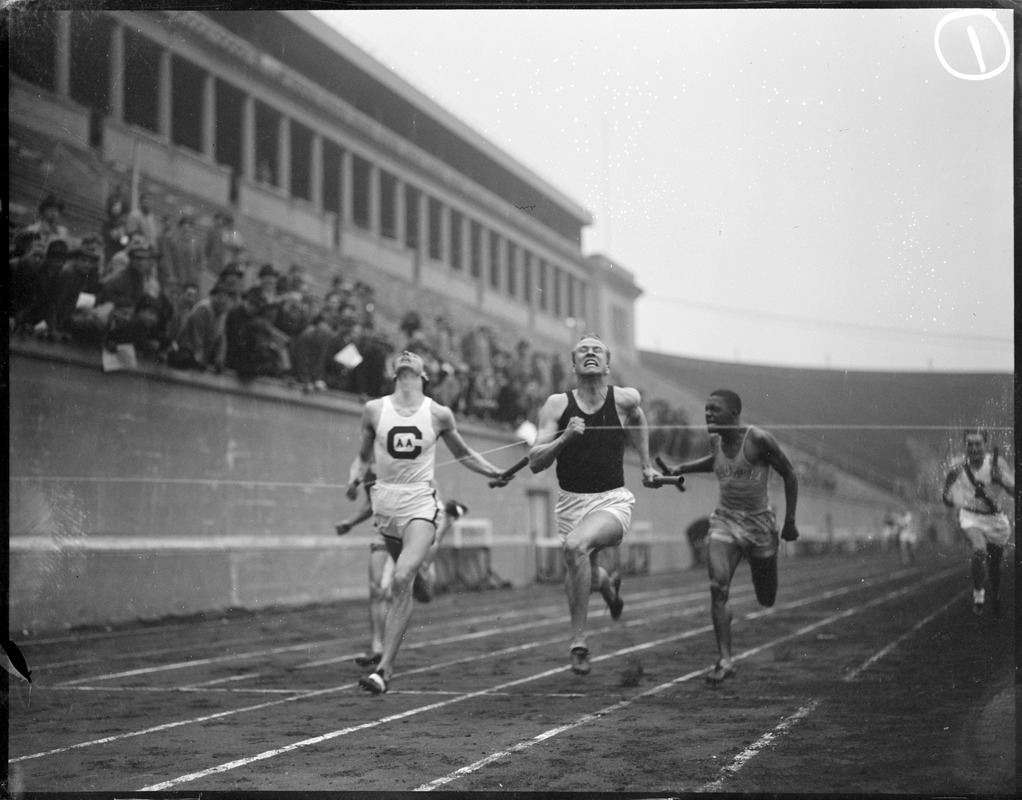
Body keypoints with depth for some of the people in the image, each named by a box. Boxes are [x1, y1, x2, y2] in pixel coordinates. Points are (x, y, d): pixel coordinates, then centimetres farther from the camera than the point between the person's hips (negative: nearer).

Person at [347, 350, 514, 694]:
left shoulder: (439, 415, 1)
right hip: (385, 501, 3)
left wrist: (494, 473, 4)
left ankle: (385, 668, -21)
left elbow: (464, 453, 17)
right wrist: (355, 477, -6)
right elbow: (363, 456, 14)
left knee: (402, 580, -19)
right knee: (400, 581, 9)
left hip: (420, 504, -3)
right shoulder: (374, 409, 4)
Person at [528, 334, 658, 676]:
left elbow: (637, 419, 24)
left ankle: (578, 639, -21)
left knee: (575, 546, -31)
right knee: (580, 575, 12)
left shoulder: (625, 398, -2)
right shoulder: (557, 405, -3)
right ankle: (604, 581, 52)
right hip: (570, 503, 3)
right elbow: (535, 463, -6)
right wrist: (564, 437, -21)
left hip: (613, 501, -3)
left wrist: (646, 464, 27)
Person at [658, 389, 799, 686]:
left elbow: (789, 474, -4)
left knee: (766, 599, 10)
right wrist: (681, 469, 15)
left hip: (759, 523, -3)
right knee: (717, 587, -18)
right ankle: (725, 660, -17)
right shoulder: (716, 440, 3)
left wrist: (790, 522, -2)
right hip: (724, 521, 3)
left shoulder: (758, 439, -14)